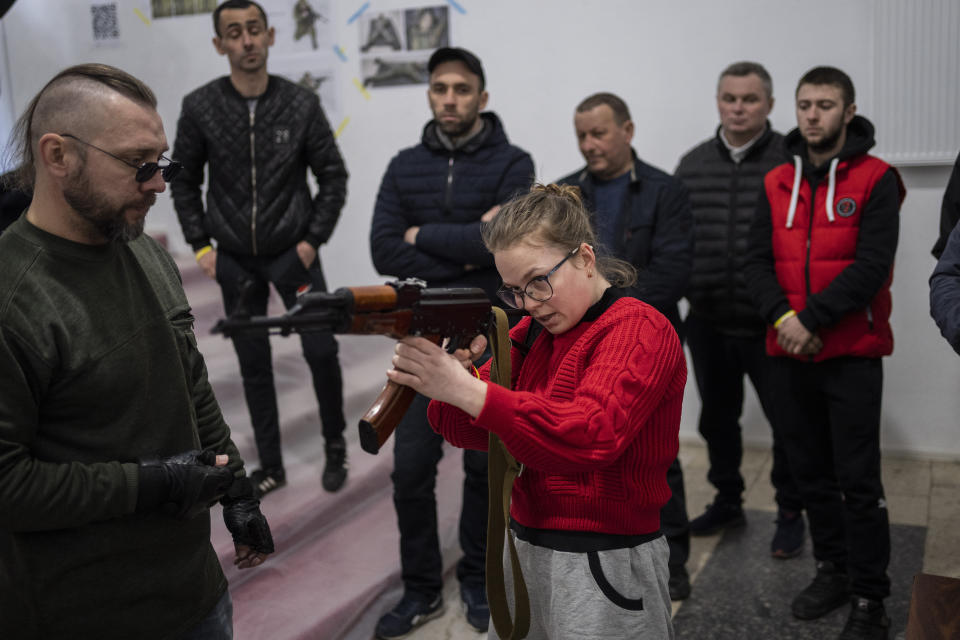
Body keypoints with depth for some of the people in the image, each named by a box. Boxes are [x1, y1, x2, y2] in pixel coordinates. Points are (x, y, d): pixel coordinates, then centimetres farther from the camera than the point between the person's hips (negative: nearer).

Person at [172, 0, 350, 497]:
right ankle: (270, 465, 22)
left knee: (321, 350, -5)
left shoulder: (301, 104, -7)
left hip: (293, 253, -1)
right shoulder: (199, 108, -5)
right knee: (253, 364, 8)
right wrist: (201, 245, 0)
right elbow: (184, 180, 5)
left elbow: (333, 176, 0)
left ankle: (335, 447, 18)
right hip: (235, 260, 1)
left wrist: (314, 239, -6)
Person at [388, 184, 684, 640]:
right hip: (524, 551, 7)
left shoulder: (640, 331, -14)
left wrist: (466, 390, -35)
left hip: (602, 568, -7)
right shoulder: (533, 330, 9)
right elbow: (471, 431, 4)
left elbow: (589, 437, -30)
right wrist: (447, 371, -18)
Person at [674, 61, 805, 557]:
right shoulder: (693, 164, 7)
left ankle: (790, 513, 25)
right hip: (708, 323, 5)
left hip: (771, 325, -4)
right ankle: (727, 501, 36)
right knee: (717, 417, 17)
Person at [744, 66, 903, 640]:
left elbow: (872, 265, -14)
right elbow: (758, 261, 2)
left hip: (852, 354, -4)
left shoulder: (876, 180, -5)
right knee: (812, 473, 14)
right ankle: (834, 571, 30)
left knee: (858, 481, -1)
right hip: (789, 355, 5)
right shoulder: (777, 183, 9)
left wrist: (812, 321, -18)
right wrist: (782, 317, -15)